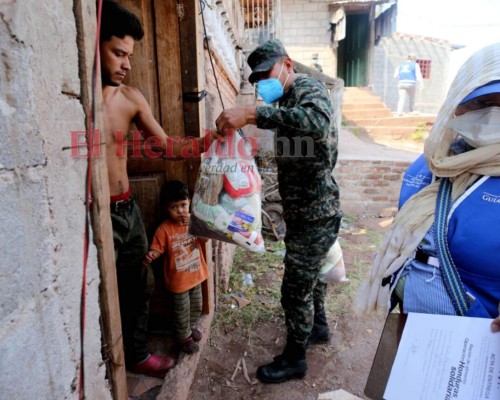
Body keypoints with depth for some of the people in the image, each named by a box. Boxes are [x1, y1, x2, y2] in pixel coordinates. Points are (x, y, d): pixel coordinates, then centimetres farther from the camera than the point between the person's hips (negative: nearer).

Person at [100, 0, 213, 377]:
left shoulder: (131, 97, 4)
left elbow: (167, 145, 9)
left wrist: (207, 141, -6)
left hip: (129, 209, 6)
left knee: (139, 287, 19)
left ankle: (137, 354, 43)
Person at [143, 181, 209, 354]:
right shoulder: (164, 229, -19)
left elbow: (205, 238, -11)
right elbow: (157, 248, -16)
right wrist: (150, 255, -38)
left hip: (196, 274, 5)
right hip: (178, 279, -4)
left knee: (197, 306, 23)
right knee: (182, 311, 12)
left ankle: (191, 327, 49)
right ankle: (184, 337, 35)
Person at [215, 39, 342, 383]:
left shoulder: (309, 89, -15)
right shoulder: (289, 99, 13)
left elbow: (318, 123, -41)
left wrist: (253, 115, -43)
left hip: (316, 215, -10)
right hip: (307, 212, 10)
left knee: (296, 290, 3)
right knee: (311, 274, 25)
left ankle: (294, 359, 24)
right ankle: (318, 326, 48)